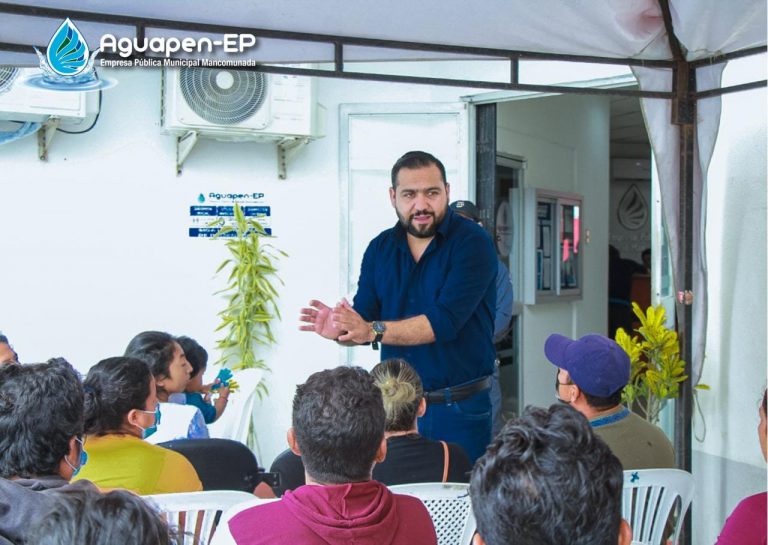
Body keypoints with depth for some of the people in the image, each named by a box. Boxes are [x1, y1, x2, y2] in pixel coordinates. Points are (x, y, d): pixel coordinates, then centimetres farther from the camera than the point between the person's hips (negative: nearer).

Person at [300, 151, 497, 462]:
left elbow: (445, 321, -20)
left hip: (459, 410, -4)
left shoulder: (472, 243, -10)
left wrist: (373, 330, -22)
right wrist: (340, 331, -18)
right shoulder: (380, 249, 6)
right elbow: (363, 321, 4)